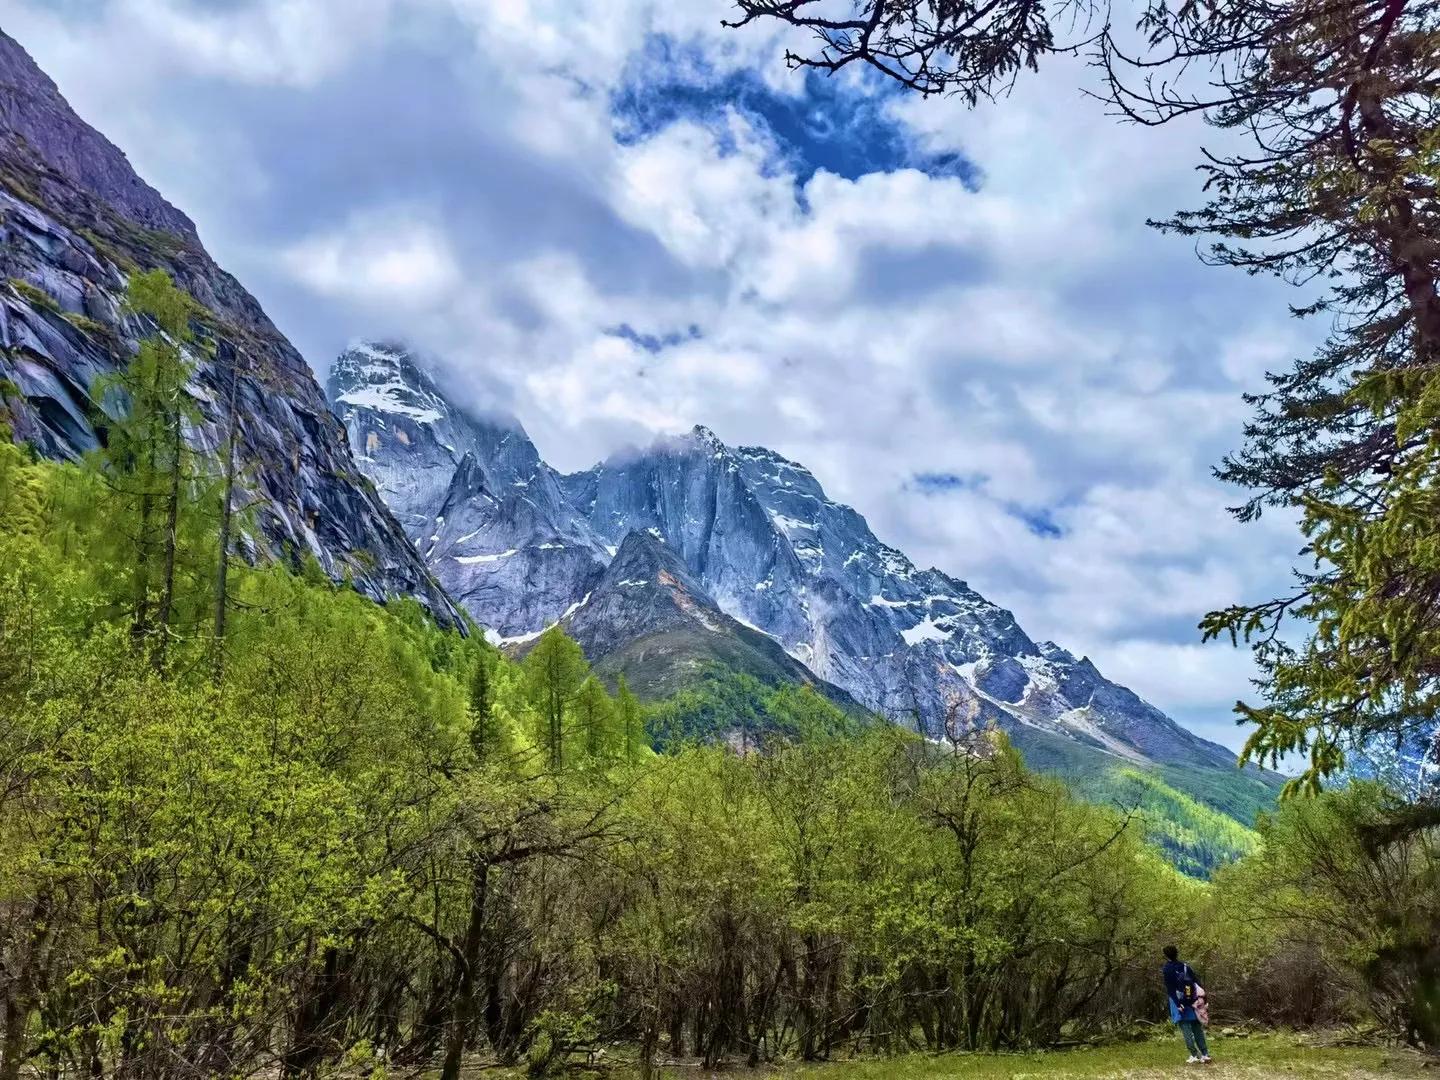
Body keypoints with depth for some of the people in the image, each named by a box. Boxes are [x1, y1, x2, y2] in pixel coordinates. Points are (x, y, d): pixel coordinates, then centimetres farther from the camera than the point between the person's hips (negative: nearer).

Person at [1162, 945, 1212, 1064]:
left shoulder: (1166, 969, -3)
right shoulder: (1185, 966, 11)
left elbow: (1170, 988, -12)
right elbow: (1197, 983, 7)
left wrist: (1177, 1004, -15)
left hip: (1179, 1002, -5)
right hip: (1193, 1001, 5)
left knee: (1186, 1029, -3)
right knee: (1197, 1029, 10)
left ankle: (1195, 1056, -9)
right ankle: (1205, 1055, 6)